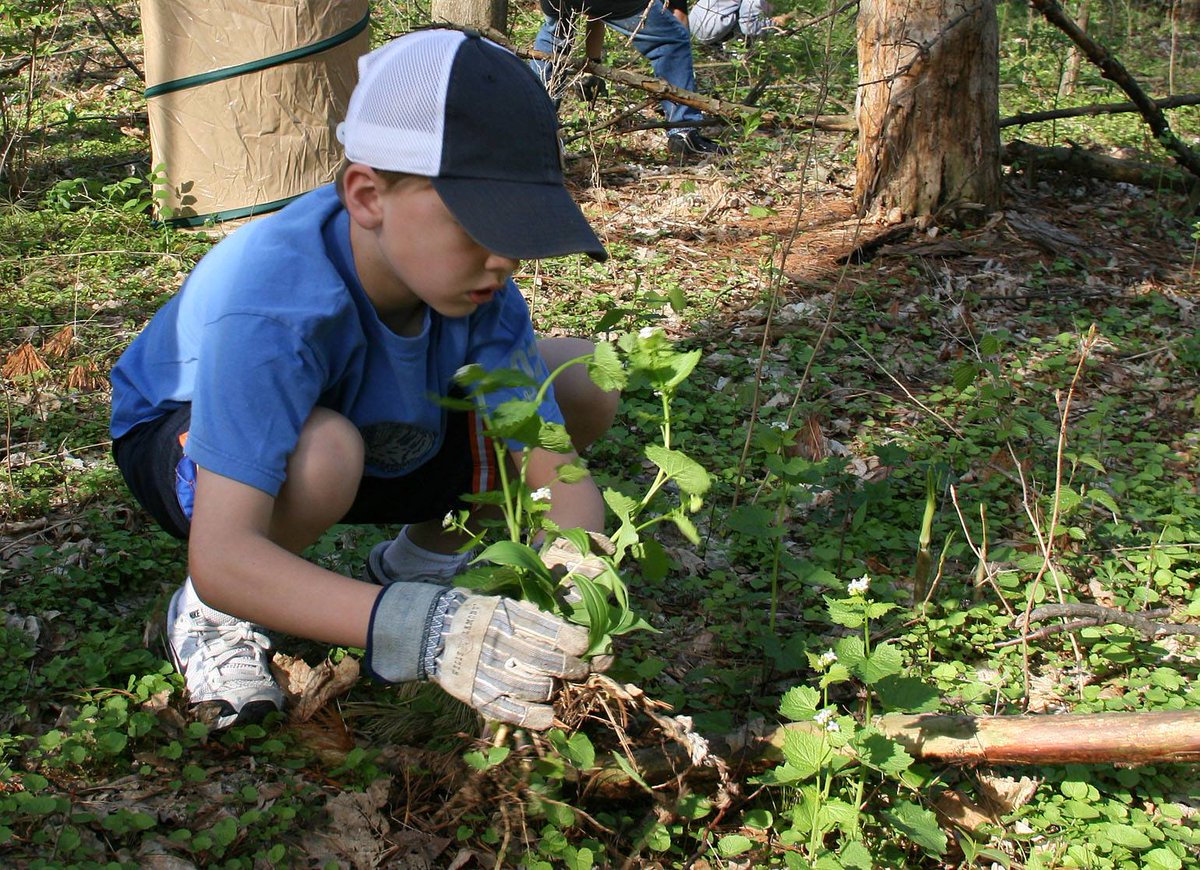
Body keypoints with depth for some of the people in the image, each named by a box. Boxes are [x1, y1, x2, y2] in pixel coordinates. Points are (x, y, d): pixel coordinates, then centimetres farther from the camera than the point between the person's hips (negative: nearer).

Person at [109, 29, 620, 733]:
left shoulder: (477, 285, -26)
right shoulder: (272, 304, -42)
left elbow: (558, 473, -24)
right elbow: (220, 556, -49)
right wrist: (425, 630, -61)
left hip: (385, 445, 5)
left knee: (586, 384, -12)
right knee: (324, 451, -41)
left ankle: (423, 554, 11)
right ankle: (212, 613, -8)